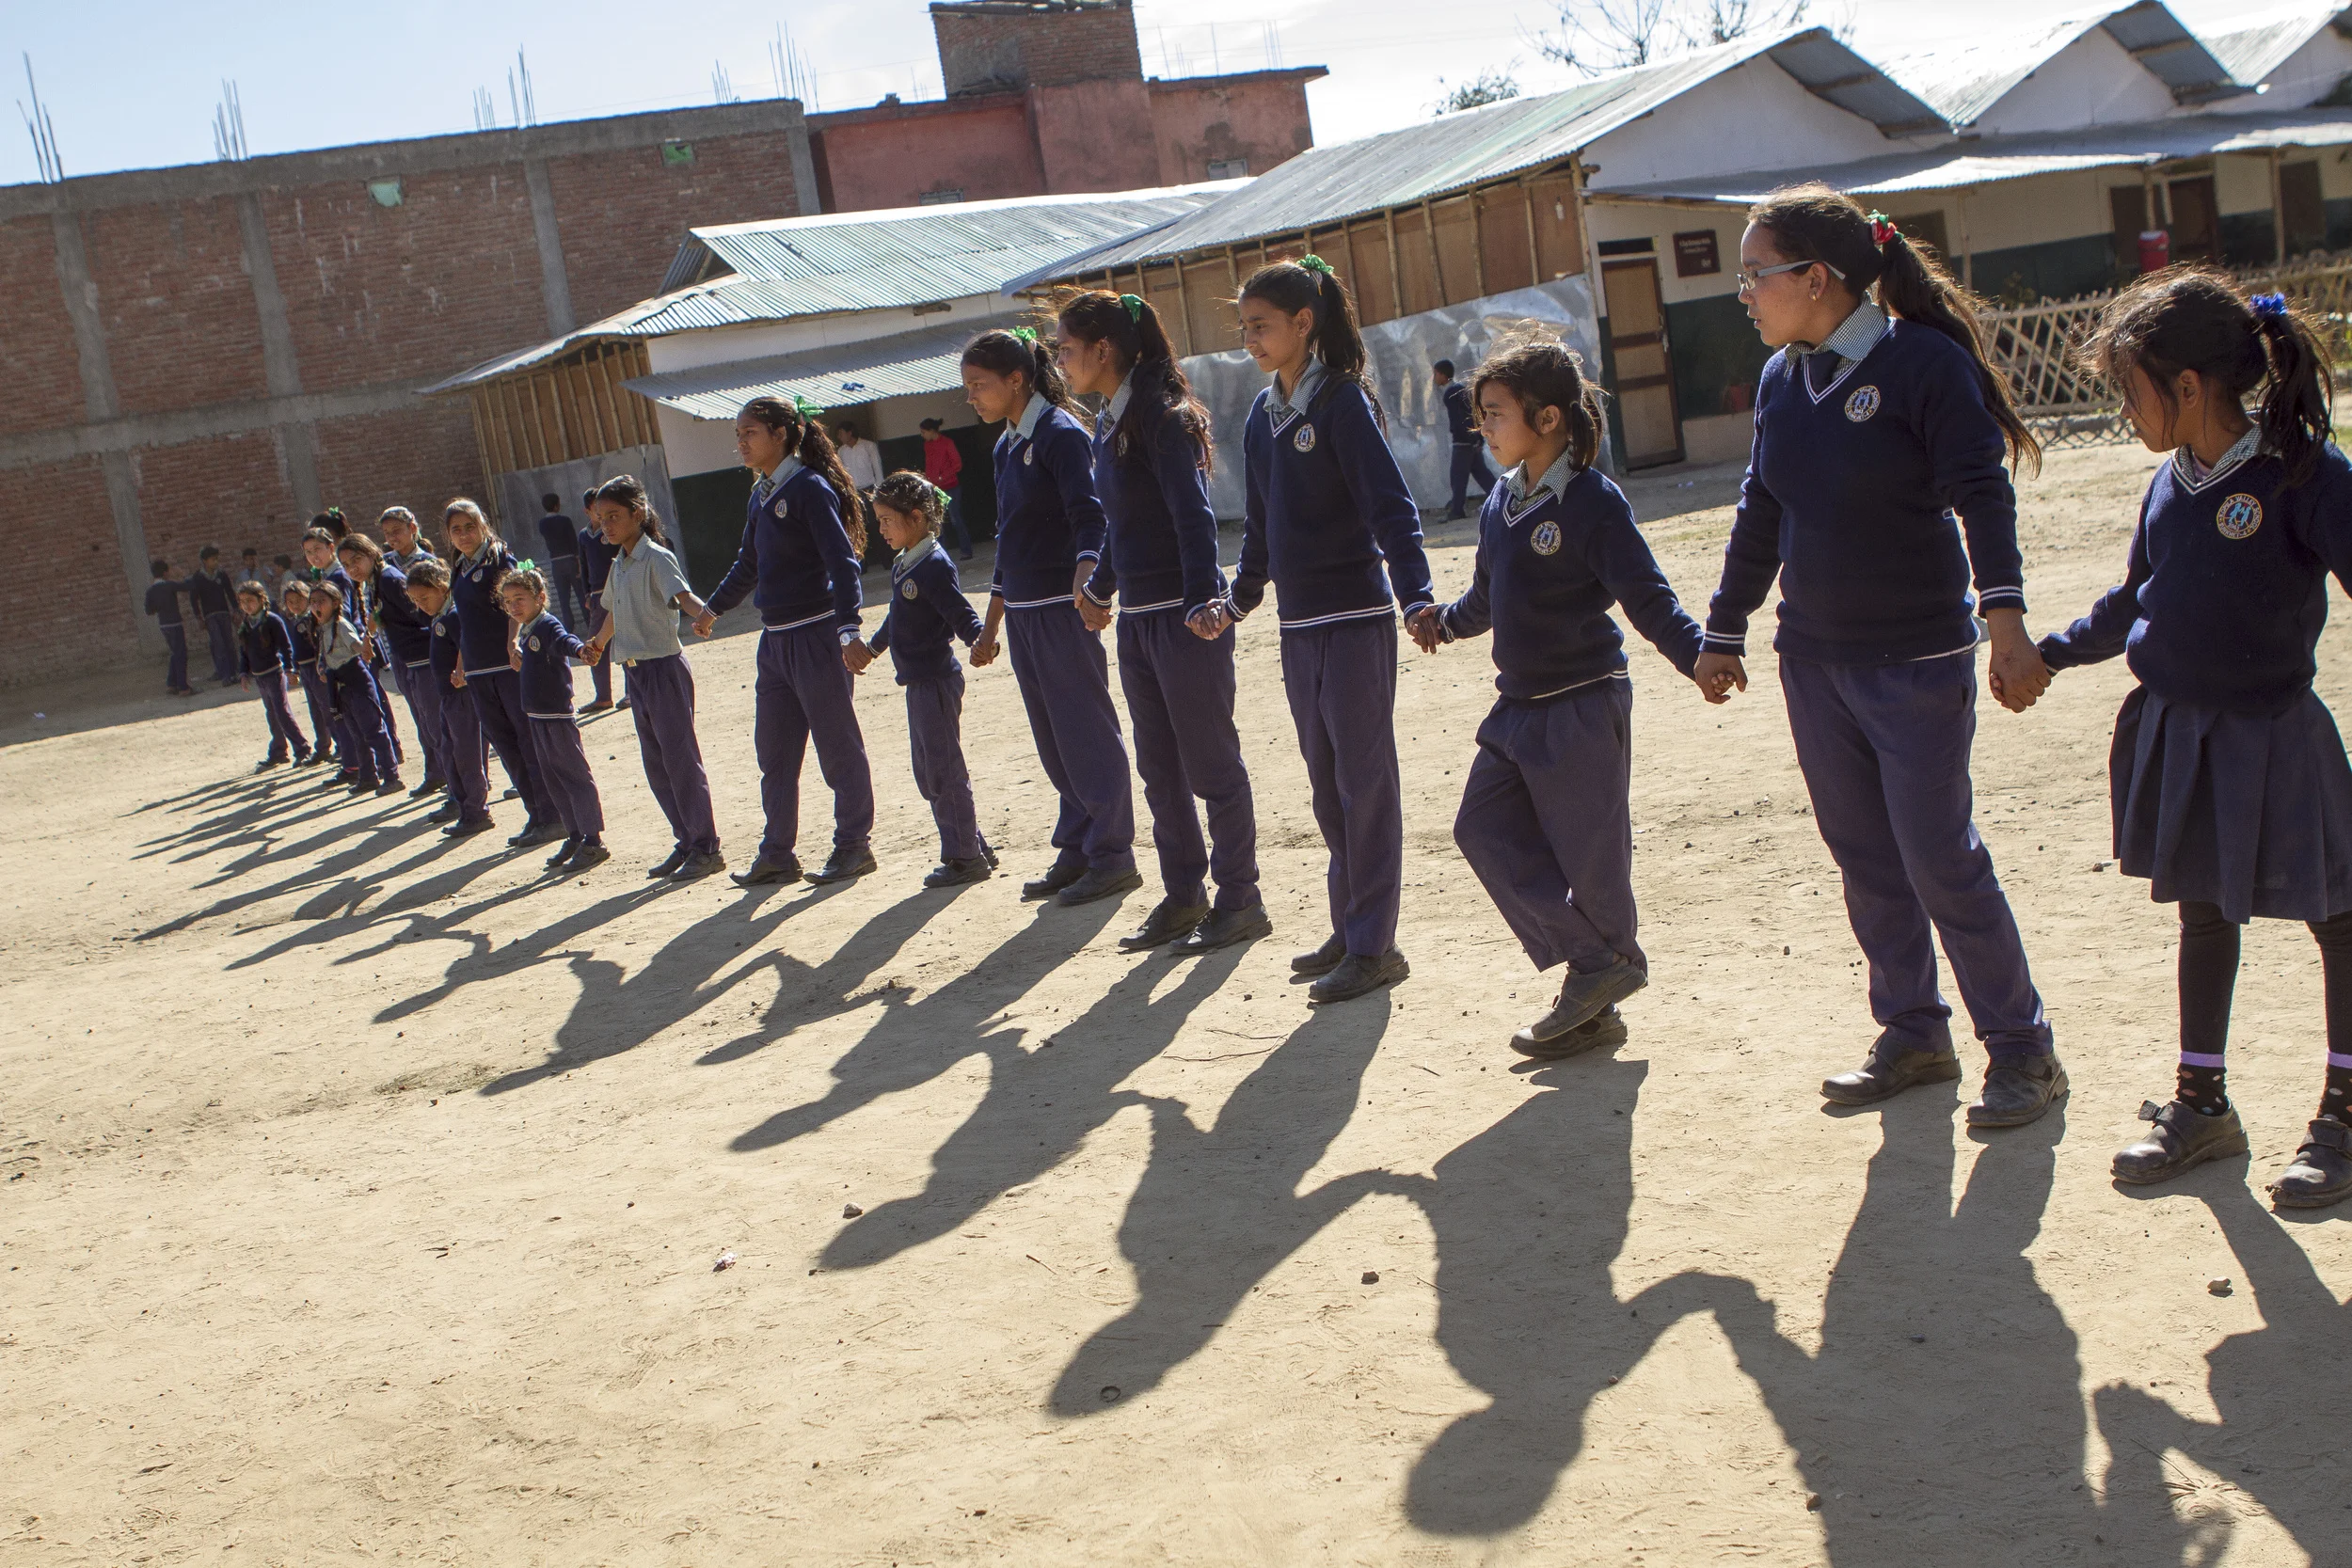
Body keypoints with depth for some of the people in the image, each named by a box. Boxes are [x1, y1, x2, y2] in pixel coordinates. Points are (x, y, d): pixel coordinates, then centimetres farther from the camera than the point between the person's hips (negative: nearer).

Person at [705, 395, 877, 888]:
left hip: (814, 635, -9)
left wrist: (847, 631, -29)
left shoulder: (809, 488, -12)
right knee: (774, 752, 11)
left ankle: (854, 846, 11)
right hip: (774, 639, 9)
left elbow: (842, 562, -20)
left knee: (837, 746, 1)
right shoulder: (762, 494, 12)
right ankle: (777, 853, 19)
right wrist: (714, 608, 35)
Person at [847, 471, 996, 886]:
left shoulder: (935, 565, -16)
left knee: (944, 770, -3)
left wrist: (979, 639, -42)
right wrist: (871, 647, 40)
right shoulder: (903, 565, 12)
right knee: (927, 773, 14)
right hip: (918, 682, 10)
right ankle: (973, 849, 23)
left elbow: (961, 614, -23)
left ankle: (965, 858, 6)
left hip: (936, 681, -10)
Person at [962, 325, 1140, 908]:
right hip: (1022, 613, 9)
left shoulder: (1059, 433, -11)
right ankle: (1076, 851, 21)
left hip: (1063, 609, -9)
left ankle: (1113, 855, 4)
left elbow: (1088, 517, -22)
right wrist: (991, 626, 24)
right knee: (1053, 740, 12)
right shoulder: (1007, 445, 16)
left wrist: (1084, 579, -40)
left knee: (1086, 732, -3)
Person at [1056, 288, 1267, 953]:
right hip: (1138, 618, 9)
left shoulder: (1162, 417, -14)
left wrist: (1201, 600, -32)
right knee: (1158, 767, 14)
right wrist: (1100, 588, 35)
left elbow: (1193, 515, -22)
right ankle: (1184, 895, 24)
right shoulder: (1109, 425, 12)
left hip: (1185, 618, -9)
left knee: (1210, 762, 0)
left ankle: (1240, 900, 10)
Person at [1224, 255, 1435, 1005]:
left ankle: (1374, 946, 4)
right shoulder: (1262, 415, 10)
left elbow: (1390, 505, -19)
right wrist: (1241, 599, 26)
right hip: (1298, 625, 8)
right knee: (1326, 783, 14)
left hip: (1356, 619, -7)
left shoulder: (1342, 400, -12)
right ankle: (1349, 928, 25)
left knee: (1363, 779, -2)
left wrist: (1416, 597, -30)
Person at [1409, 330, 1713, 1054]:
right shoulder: (1501, 503, 8)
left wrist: (1698, 657, -31)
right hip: (1518, 707, 8)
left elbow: (1647, 598, -19)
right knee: (1485, 829, 4)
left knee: (1587, 850, 0)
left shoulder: (1593, 502, -15)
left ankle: (1605, 963, 22)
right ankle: (1592, 964, 11)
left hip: (1582, 708, -8)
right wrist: (1447, 620, 7)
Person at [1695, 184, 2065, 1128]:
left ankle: (2021, 1047, 11)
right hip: (1813, 661, 7)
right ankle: (1912, 1034, 26)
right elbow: (1759, 516, 16)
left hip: (1916, 660, -6)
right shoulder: (1781, 380, 6)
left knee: (1938, 857, -4)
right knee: (1864, 861, 12)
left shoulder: (1924, 360, -13)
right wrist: (1725, 630, 20)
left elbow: (1982, 495, -17)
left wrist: (2003, 615, -27)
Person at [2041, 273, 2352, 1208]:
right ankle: (2202, 1103, 31)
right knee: (2203, 915, 17)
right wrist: (2055, 650, 26)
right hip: (2175, 734, 7)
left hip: (2272, 736, -6)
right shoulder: (2170, 486, 4)